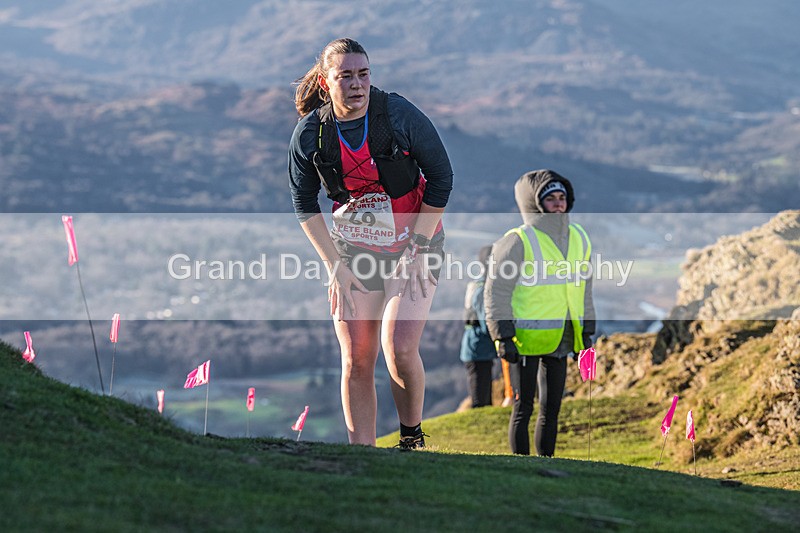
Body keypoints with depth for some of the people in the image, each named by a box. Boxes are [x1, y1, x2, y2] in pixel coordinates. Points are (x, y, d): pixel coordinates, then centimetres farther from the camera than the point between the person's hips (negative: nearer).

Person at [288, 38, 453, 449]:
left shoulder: (400, 114, -16)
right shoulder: (309, 133, -9)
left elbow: (441, 177, -7)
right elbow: (304, 203, 4)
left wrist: (416, 246, -11)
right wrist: (334, 266, -3)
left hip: (413, 246, -3)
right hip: (351, 250, 3)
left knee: (399, 349, -18)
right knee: (356, 360, 0)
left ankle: (412, 435, 8)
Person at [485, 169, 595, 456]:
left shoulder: (578, 239, 10)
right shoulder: (518, 241, -10)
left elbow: (584, 290, 19)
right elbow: (496, 291, -10)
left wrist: (586, 333, 16)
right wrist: (503, 337, -15)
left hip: (560, 340, 6)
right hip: (525, 339, -6)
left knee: (551, 409, 11)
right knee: (523, 408, -2)